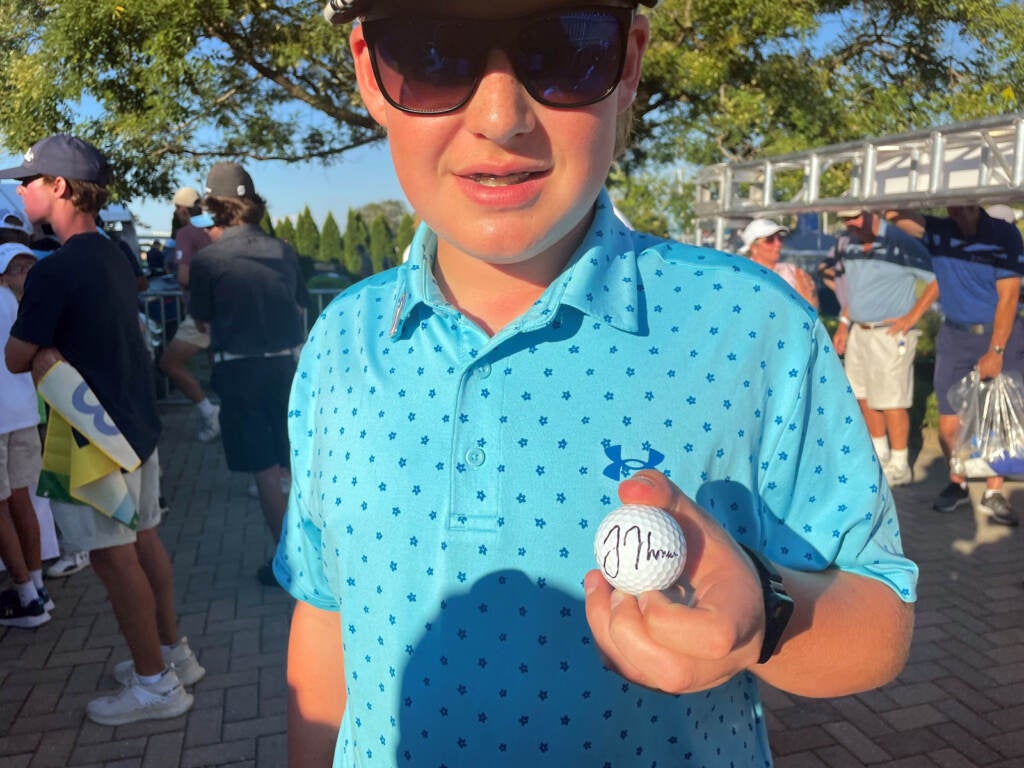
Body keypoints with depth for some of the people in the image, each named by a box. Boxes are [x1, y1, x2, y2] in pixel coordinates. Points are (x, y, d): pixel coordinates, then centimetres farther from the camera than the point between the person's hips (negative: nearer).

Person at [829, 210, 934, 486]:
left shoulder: (900, 244, -16)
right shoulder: (846, 244, 7)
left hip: (890, 334, -7)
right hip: (858, 331, 7)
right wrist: (843, 324, 15)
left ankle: (899, 467, 13)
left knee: (891, 401, -1)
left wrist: (912, 316, -14)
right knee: (864, 397, 14)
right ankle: (880, 456, 31)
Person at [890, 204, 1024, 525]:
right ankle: (957, 485, 23)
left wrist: (996, 351, -14)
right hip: (955, 336, 2)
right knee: (949, 425, -1)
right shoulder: (939, 231, -4)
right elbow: (894, 214, -17)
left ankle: (994, 493, 16)